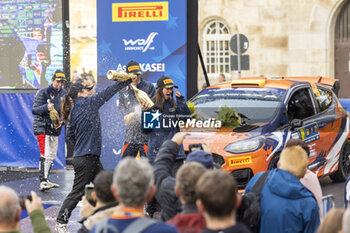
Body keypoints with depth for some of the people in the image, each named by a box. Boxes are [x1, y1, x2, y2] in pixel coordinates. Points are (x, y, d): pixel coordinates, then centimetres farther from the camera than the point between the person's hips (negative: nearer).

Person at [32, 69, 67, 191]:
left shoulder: (64, 94, 8)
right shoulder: (43, 93, -10)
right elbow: (35, 110, -17)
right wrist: (47, 107, -36)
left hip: (55, 129, 7)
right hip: (42, 127, -7)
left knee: (52, 156, 12)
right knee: (45, 155, -17)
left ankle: (46, 180, 24)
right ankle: (42, 182, -21)